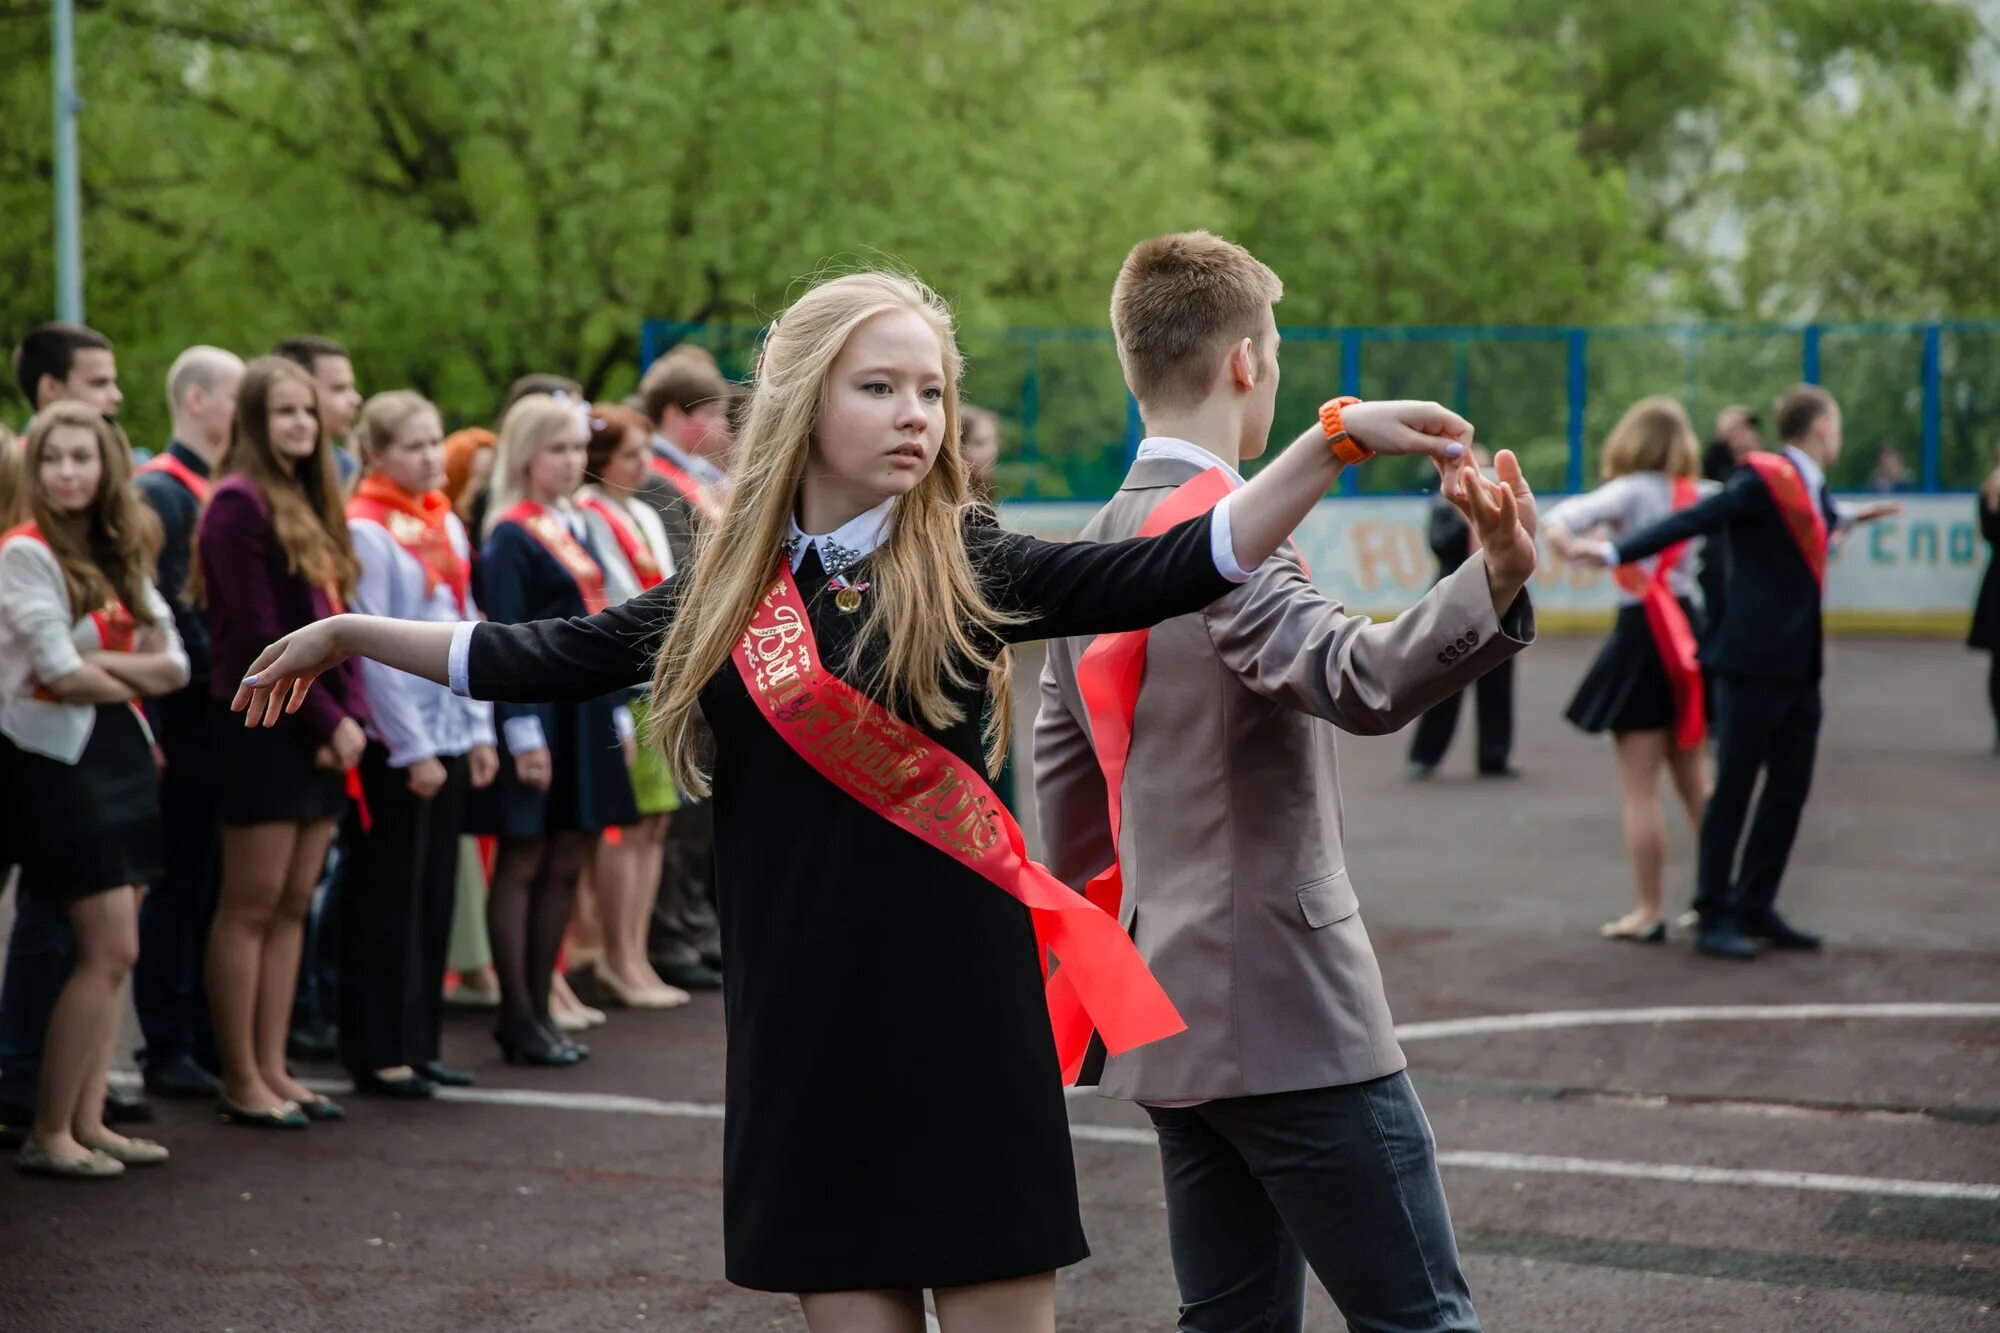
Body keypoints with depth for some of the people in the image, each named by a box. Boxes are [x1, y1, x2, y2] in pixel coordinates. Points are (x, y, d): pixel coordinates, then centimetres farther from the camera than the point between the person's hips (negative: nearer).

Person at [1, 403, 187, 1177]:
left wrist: (104, 664, -11)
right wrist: (137, 677, 0)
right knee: (110, 948, -9)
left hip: (121, 753, 7)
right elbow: (64, 676, -17)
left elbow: (175, 665, 5)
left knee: (112, 952, 6)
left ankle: (87, 1120, 11)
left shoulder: (122, 554, 12)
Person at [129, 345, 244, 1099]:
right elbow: (165, 611, -16)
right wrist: (229, 670, -17)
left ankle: (210, 1038, 18)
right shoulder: (159, 491, -9)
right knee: (181, 886, -3)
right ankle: (169, 1051, 3)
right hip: (191, 717, -8)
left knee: (219, 885, 11)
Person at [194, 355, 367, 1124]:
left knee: (292, 908, 9)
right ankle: (240, 1081, 1)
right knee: (250, 909, -3)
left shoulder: (311, 505, 17)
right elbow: (257, 635, -15)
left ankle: (272, 1069, 14)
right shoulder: (240, 503, -10)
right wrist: (327, 721, -13)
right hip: (264, 731, -8)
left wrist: (352, 716, 0)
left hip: (320, 735, 8)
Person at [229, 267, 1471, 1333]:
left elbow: (1181, 570, -14)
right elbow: (540, 659, 16)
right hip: (803, 1035, 3)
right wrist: (349, 633, 20)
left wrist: (1333, 439, -25)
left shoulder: (968, 572, -3)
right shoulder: (728, 592, 7)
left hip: (961, 1023, -3)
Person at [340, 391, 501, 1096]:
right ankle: (377, 1052, 4)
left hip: (447, 738, 7)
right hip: (394, 745, -7)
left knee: (436, 894, 9)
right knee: (387, 900, -2)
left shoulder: (446, 524, 13)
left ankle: (417, 1043, 16)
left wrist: (478, 729, 9)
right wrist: (413, 747, -15)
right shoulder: (366, 530, -10)